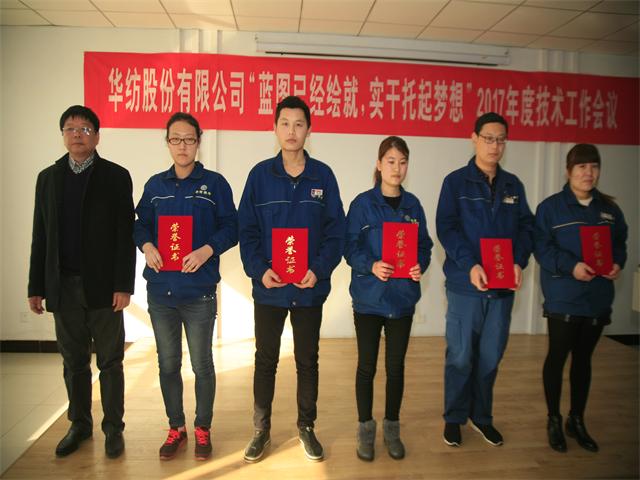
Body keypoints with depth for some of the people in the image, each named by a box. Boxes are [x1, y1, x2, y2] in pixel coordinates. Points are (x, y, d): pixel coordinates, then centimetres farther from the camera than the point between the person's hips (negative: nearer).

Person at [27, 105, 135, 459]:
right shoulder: (48, 178, 10)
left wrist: (124, 285, -12)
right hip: (63, 286, 3)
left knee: (110, 362, 7)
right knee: (74, 362, 14)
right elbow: (40, 236, 10)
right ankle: (79, 424, 30)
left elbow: (126, 234, -6)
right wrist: (36, 287, 7)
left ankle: (113, 428, 21)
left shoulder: (116, 176, -1)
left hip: (103, 285, -3)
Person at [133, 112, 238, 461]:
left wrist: (206, 250, -20)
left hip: (199, 291, -3)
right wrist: (146, 245, -8)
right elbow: (141, 223, 13)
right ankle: (176, 428, 32)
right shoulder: (155, 185, 8)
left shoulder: (214, 183, -1)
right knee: (168, 364, 14)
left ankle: (203, 428, 28)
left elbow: (230, 228, -4)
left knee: (201, 365, 9)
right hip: (160, 291, 3)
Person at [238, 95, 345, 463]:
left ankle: (307, 426, 33)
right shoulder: (260, 175, -1)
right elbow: (247, 230, -2)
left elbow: (336, 231, -2)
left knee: (308, 360, 14)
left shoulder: (323, 175, -1)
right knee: (266, 360, 13)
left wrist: (320, 270, -14)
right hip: (269, 287, 0)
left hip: (310, 288, 0)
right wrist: (259, 270, -15)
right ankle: (262, 429, 31)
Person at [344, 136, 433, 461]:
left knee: (396, 366, 12)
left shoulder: (412, 205, 5)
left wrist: (420, 265, -13)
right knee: (367, 366, 8)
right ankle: (366, 429, 26)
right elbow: (351, 248, -8)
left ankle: (392, 428, 30)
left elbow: (424, 245, 8)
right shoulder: (363, 203, -5)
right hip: (369, 297, -3)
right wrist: (371, 266, -25)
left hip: (402, 297, 3)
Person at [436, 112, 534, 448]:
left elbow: (525, 227, 9)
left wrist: (519, 262, -9)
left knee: (491, 357, 13)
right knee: (460, 357, 5)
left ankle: (481, 416, 30)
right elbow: (446, 227, -10)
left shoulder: (513, 185, 12)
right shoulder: (456, 182, -1)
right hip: (465, 284, -4)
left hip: (503, 286, 4)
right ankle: (454, 418, 23)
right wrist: (470, 264, -22)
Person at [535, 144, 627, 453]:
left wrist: (617, 263, -6)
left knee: (583, 359, 15)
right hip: (563, 298, -5)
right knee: (557, 357, 6)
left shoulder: (609, 208, 9)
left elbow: (620, 243, 14)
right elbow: (542, 247, -13)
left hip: (597, 299, 5)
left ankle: (577, 420, 31)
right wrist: (571, 266, -25)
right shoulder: (551, 207, -7)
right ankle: (554, 420, 23)